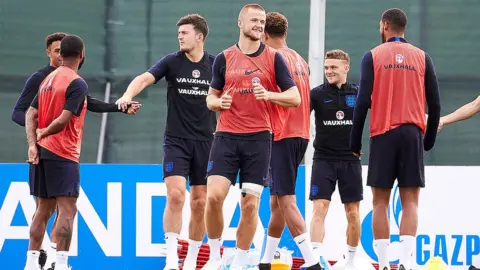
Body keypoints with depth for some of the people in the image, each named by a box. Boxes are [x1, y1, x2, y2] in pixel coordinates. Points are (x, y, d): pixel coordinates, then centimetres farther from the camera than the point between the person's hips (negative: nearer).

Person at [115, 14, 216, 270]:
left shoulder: (215, 65, 2)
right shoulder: (172, 62, -3)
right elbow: (145, 78, -17)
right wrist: (128, 95, -37)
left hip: (205, 141, 2)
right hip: (176, 141, -2)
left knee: (200, 202, 4)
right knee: (175, 194, -16)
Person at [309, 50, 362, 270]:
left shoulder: (358, 94, 3)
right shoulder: (317, 94, -1)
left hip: (350, 161, 2)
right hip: (324, 159, -1)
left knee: (353, 213, 6)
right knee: (319, 209, -11)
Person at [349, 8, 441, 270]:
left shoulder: (373, 56, 2)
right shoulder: (422, 57, 7)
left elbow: (363, 101, -3)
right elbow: (434, 103, 6)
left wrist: (355, 141, 3)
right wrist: (430, 138, 18)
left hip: (383, 134, -1)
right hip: (412, 134, 1)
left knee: (380, 202, 6)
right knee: (410, 201, 1)